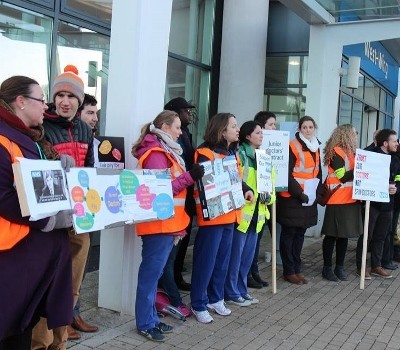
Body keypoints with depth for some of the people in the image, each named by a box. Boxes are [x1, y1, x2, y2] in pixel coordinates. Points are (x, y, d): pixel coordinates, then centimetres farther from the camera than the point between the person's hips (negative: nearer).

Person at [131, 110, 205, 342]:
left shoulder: (166, 151, 18)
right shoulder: (156, 153, -13)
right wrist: (190, 177, -23)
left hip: (168, 223, 10)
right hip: (158, 223, -10)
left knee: (155, 272, 13)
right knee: (151, 273, -3)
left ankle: (151, 319, 21)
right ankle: (145, 324, 5)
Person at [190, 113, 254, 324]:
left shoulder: (233, 152, 14)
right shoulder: (206, 153, -13)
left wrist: (246, 189, 3)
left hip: (230, 214, 9)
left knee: (223, 260, 16)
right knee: (205, 261, -2)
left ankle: (215, 299, 31)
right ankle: (198, 305, 11)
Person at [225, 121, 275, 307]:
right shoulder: (239, 154, -9)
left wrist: (269, 196, 3)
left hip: (257, 212, 8)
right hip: (241, 211, -8)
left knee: (248, 256, 15)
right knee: (235, 255, 0)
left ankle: (241, 290, 26)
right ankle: (231, 293, 11)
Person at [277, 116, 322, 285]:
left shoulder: (316, 147, 13)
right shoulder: (292, 146, -11)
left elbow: (318, 171, 20)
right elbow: (287, 174, -15)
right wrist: (298, 193, -17)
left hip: (308, 198, 7)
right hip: (292, 198, -7)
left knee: (300, 234, 13)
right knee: (289, 234, 2)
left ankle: (297, 268, 21)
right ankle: (289, 271, 9)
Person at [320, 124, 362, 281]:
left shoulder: (350, 152, 14)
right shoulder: (336, 152, -11)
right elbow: (343, 177, -16)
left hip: (350, 200, 8)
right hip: (337, 201, -8)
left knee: (344, 235, 12)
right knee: (332, 235, 1)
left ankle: (340, 267, 21)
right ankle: (327, 267, 10)